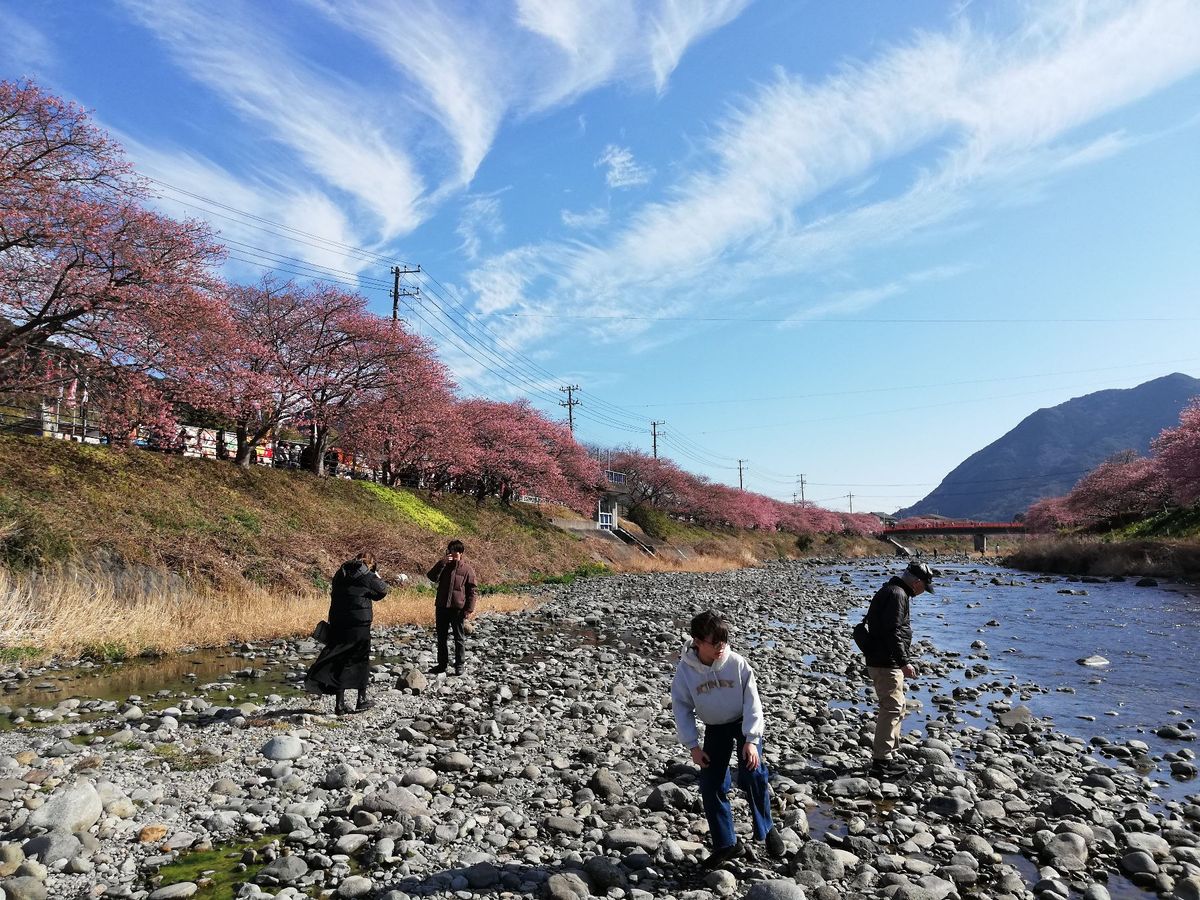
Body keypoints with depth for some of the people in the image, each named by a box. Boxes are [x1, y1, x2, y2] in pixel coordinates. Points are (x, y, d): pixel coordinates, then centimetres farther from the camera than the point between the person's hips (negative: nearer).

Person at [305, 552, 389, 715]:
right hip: (359, 624, -5)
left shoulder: (340, 574, 9)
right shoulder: (367, 576, -8)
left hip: (337, 623, 5)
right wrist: (379, 579, 18)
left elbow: (334, 593, 12)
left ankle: (340, 704, 8)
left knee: (340, 661, 8)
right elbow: (382, 592, 2)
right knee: (361, 660, 9)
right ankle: (361, 700, 15)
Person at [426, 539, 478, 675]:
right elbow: (432, 577, -11)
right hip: (442, 606, 4)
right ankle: (442, 663, 23)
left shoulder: (467, 568, -3)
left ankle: (459, 665, 14)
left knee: (459, 638, 5)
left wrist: (469, 609, -9)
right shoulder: (443, 565, 7)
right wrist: (442, 563, -19)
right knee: (441, 637, 11)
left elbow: (471, 591, -3)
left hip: (458, 608, -3)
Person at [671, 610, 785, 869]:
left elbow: (752, 701, -17)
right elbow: (682, 708, -8)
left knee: (752, 774, -21)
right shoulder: (685, 669, -18)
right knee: (710, 785, -3)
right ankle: (726, 844, 14)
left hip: (744, 723, -2)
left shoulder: (737, 663, -23)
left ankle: (767, 828, 3)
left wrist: (751, 740, -22)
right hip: (715, 728, 3)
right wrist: (693, 745, -10)